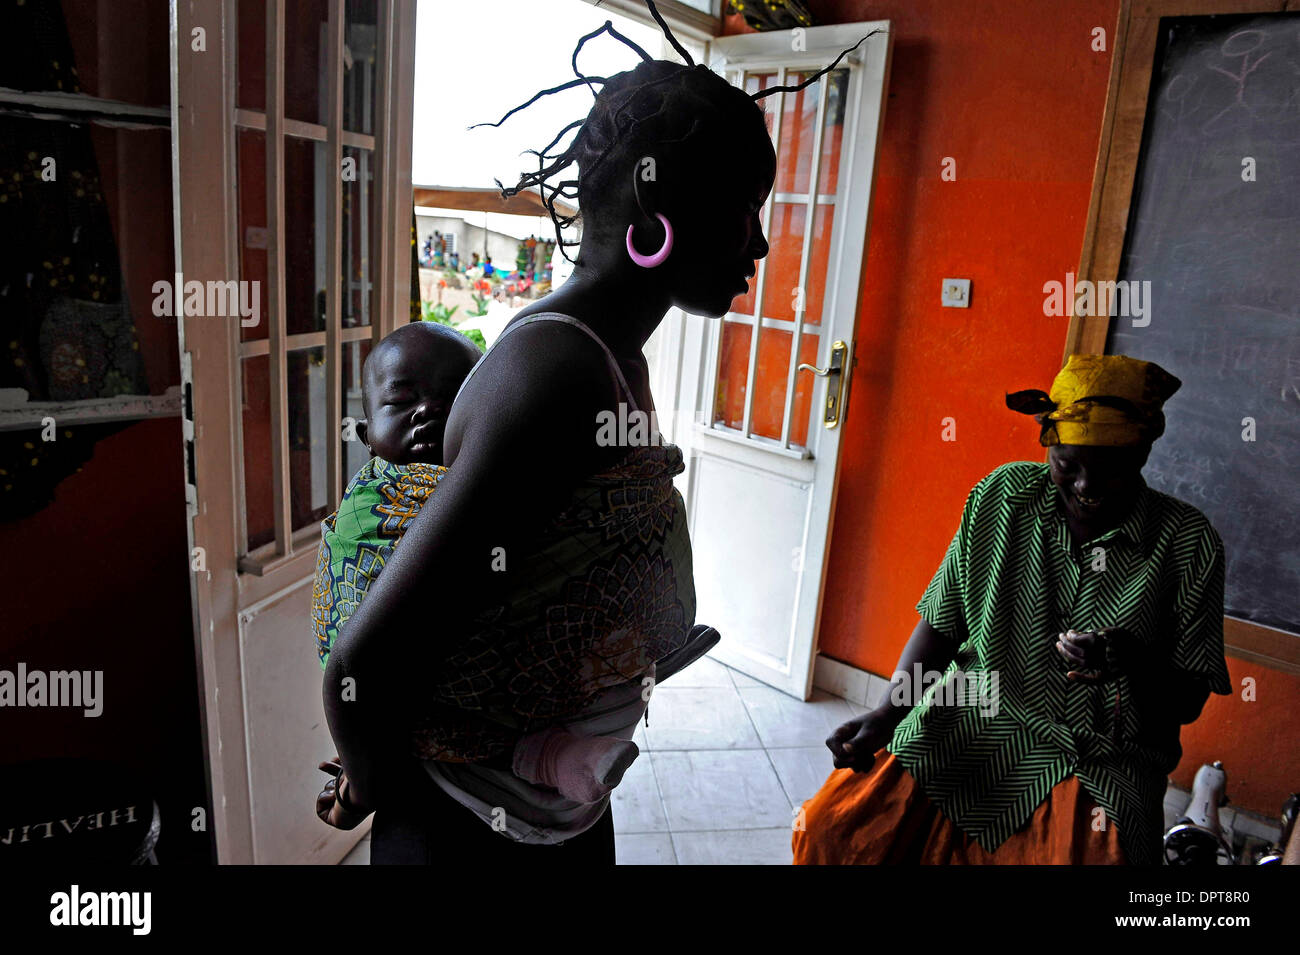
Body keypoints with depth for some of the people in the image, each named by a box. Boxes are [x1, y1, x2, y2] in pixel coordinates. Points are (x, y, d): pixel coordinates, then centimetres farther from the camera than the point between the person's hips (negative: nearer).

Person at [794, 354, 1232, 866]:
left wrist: (1135, 660, -22)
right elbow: (940, 623, 6)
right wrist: (886, 713, -7)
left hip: (1097, 759, -1)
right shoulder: (1002, 496, 1)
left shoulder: (1188, 542, -3)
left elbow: (1188, 702, 0)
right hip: (969, 726, 2)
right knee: (830, 826, -16)